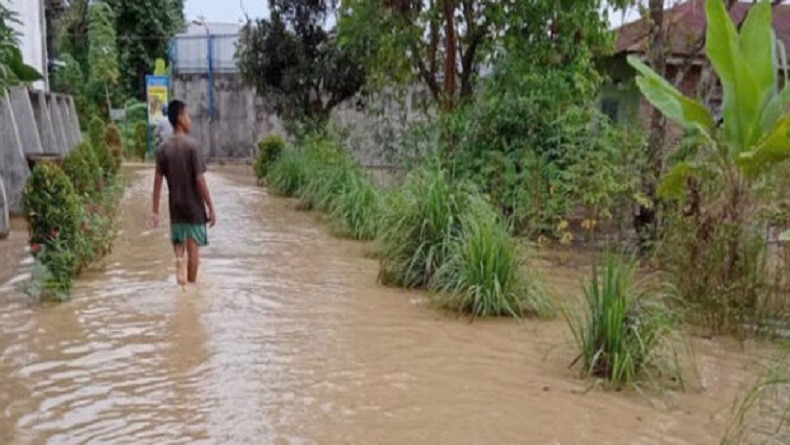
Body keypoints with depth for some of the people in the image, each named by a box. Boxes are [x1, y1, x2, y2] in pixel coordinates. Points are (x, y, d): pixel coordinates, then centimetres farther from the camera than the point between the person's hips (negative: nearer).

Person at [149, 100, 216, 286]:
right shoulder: (192, 145, -13)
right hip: (194, 207, -4)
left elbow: (158, 181, 0)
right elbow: (200, 180, -16)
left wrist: (155, 211, 5)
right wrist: (211, 208, -9)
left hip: (175, 207, 4)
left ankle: (179, 259, -13)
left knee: (179, 243, 18)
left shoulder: (163, 149, 0)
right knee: (193, 249, 7)